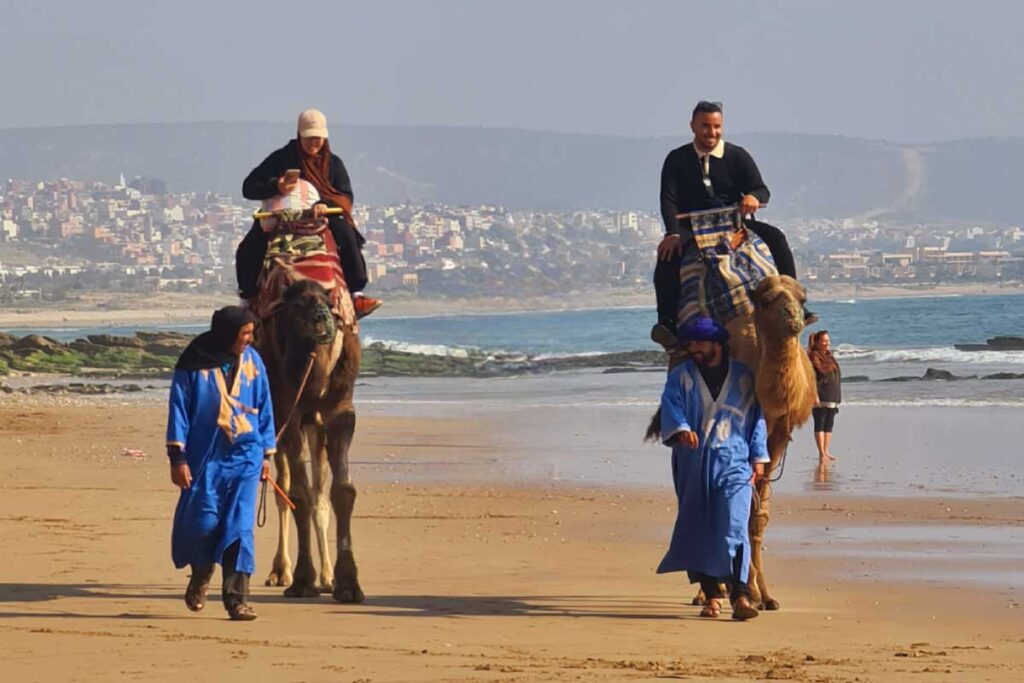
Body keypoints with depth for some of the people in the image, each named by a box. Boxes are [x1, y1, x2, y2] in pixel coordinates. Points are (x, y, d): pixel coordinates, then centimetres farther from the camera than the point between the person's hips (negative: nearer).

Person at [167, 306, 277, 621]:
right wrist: (177, 457, -8)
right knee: (203, 522, -1)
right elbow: (178, 409, -3)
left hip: (244, 455, 2)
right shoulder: (194, 363, -5)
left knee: (240, 527, -4)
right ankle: (200, 578, 29)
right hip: (205, 456, -2)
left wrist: (266, 453, 14)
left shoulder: (252, 361, 6)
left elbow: (264, 407, 14)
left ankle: (236, 598, -1)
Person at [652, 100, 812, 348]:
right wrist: (673, 233, -26)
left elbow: (762, 191, -4)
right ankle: (667, 322, -39)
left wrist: (753, 197, -32)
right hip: (692, 228, -1)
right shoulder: (677, 160, 5)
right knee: (668, 253, -33)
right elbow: (668, 200, -6)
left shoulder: (737, 156, 7)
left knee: (775, 237, -25)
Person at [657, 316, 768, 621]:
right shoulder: (681, 377, 10)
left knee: (733, 527, -14)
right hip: (693, 465, 2)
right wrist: (681, 429, -26)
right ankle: (712, 595, 12)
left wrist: (758, 457, 6)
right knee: (699, 529, 3)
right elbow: (671, 406, -5)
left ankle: (740, 595, -19)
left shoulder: (744, 377, 10)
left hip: (733, 462, -2)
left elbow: (758, 416, 12)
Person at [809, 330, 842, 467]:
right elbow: (811, 378, -16)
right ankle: (822, 453, -12)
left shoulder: (830, 358, 18)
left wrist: (838, 398, 22)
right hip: (820, 399, -8)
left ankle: (826, 452, 13)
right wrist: (814, 395, -22)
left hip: (832, 399, 8)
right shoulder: (814, 358, -7)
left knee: (829, 426, 9)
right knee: (820, 425, -8)